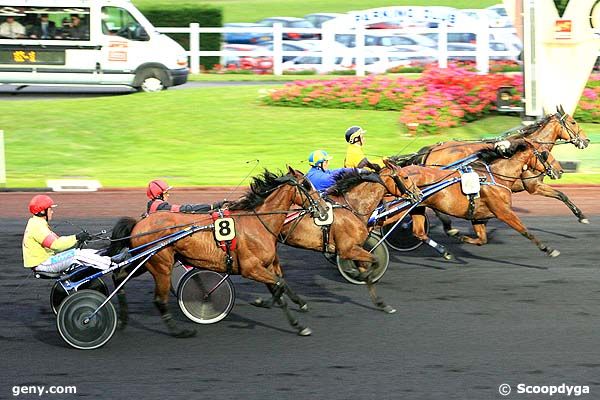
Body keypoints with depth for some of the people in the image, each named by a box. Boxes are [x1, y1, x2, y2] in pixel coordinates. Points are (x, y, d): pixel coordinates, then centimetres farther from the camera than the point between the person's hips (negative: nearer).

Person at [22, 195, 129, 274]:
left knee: (84, 252, 1)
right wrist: (76, 238, -25)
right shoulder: (37, 227, -19)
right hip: (41, 264, -10)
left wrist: (79, 238, 6)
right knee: (77, 254, -20)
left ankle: (110, 259, -1)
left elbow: (56, 239, 16)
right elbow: (55, 245, -29)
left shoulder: (39, 224, 16)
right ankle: (112, 263, -18)